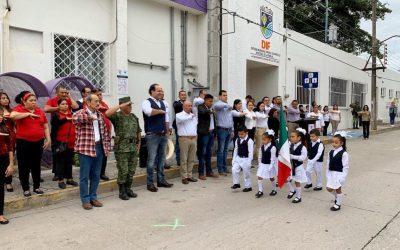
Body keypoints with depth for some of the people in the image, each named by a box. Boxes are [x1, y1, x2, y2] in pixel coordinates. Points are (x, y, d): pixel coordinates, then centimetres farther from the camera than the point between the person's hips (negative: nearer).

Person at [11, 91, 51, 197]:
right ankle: (26, 189, 15)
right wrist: (29, 113, -18)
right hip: (23, 142, -3)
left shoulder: (40, 111, 8)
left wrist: (48, 139, 4)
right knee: (24, 166, 5)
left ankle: (37, 187, 23)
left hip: (38, 142, 3)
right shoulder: (19, 109, -2)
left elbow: (46, 127, 11)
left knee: (36, 165, 12)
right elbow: (12, 116, -25)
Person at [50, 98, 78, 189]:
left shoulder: (71, 114, 9)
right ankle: (60, 180, 10)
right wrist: (66, 119, -41)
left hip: (71, 142, 5)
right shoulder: (56, 115, -4)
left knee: (69, 161, 13)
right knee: (60, 161, 3)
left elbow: (75, 126, 16)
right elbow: (55, 122, -26)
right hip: (60, 142, -5)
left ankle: (70, 179, 23)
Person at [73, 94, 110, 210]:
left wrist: (106, 146, 11)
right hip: (85, 148, -6)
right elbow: (75, 118, -33)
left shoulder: (100, 115, 13)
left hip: (99, 147, 6)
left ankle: (93, 197, 26)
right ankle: (85, 200, 14)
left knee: (96, 175, 13)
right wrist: (91, 117, -29)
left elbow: (105, 131, 16)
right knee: (85, 176, 3)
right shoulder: (81, 113, -7)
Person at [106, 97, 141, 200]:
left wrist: (138, 144, 11)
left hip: (133, 148, 6)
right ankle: (122, 192, 13)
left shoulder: (134, 117, 12)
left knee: (131, 171, 12)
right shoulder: (117, 116, -5)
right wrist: (120, 105, -22)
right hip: (121, 148, -5)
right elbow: (107, 113, -27)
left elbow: (138, 132, 17)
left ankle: (128, 189, 26)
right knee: (123, 171, 0)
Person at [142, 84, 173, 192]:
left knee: (161, 159, 14)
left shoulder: (162, 103, 16)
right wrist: (161, 111, -12)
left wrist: (167, 131, 12)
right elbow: (149, 111, -30)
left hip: (163, 135, 7)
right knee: (152, 160, -2)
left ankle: (161, 180, 25)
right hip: (152, 135, -7)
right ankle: (150, 183, 8)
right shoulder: (147, 102, -7)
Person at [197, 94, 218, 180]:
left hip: (211, 132, 7)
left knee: (209, 154, 13)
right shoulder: (200, 107, -5)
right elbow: (203, 112, -30)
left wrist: (214, 131, 14)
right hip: (204, 133, -7)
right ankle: (201, 173, 2)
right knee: (202, 153, -3)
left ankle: (209, 171, 21)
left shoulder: (211, 108, 17)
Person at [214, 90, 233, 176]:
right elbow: (216, 106, -33)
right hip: (222, 129, -7)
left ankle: (225, 168, 19)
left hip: (229, 129, 7)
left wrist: (232, 129, 18)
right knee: (221, 150, -3)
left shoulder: (228, 106, 19)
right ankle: (220, 169, 3)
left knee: (225, 150, 12)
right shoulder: (218, 104, -6)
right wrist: (227, 105, -23)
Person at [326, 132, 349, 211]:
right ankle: (337, 198, 37)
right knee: (329, 188, 8)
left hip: (339, 174, -6)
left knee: (338, 189, 6)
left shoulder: (344, 153, -16)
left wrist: (343, 177, -17)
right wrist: (328, 175, 8)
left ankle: (338, 204, 24)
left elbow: (345, 166, -15)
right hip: (331, 173, 6)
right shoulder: (331, 152, 3)